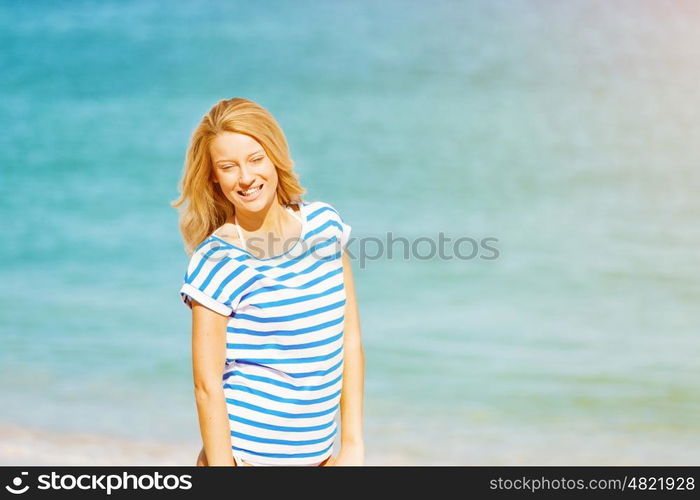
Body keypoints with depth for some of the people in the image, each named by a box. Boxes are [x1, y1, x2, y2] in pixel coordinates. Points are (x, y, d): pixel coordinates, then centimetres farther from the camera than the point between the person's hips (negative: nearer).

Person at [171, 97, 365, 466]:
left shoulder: (325, 224, 1)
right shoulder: (215, 264, -12)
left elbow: (351, 341, 3)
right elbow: (207, 386, -11)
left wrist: (353, 445, 0)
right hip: (244, 455, -4)